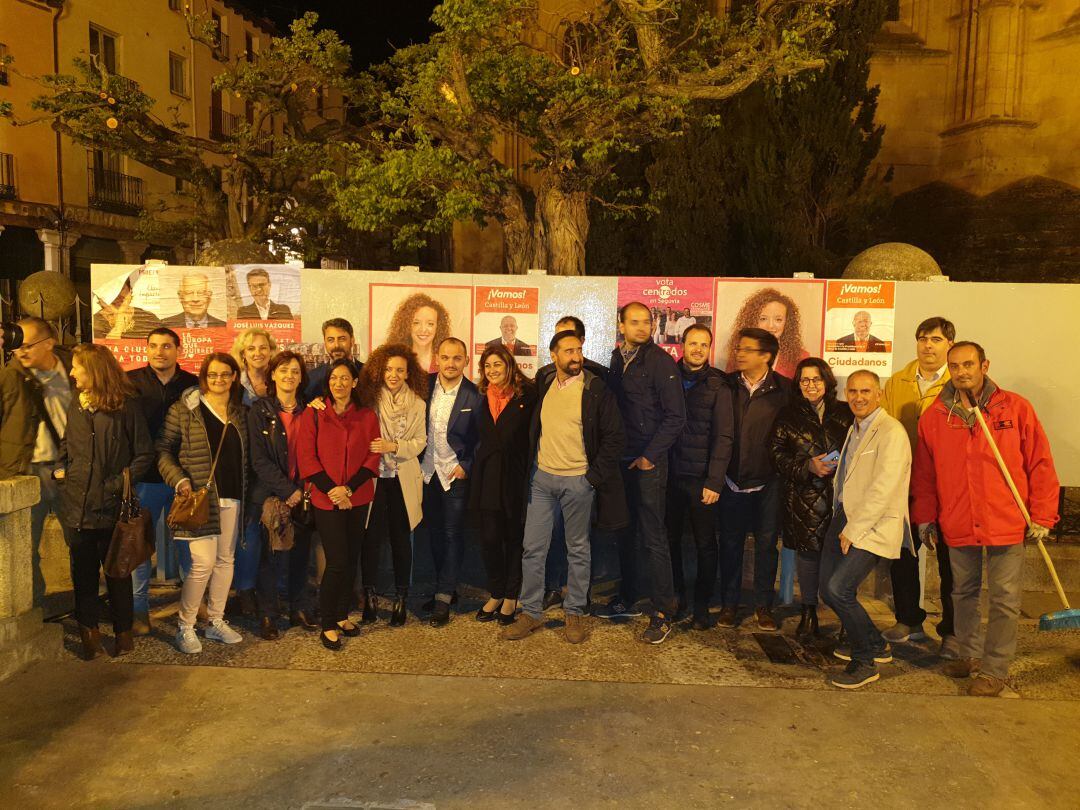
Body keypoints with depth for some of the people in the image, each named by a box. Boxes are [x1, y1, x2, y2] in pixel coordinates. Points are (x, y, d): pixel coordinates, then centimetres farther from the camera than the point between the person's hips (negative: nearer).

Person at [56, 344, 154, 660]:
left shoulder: (124, 406, -7)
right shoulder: (75, 404, 9)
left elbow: (145, 454, -5)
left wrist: (121, 481, -14)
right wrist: (60, 468, 9)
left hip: (112, 506, -4)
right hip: (77, 506, 5)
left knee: (117, 572, 7)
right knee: (83, 572, 11)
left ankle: (123, 631, 20)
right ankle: (89, 631, 23)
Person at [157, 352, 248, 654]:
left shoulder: (240, 413, 11)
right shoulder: (184, 410, -2)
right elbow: (164, 450, -2)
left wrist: (245, 492, 4)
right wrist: (179, 480, -15)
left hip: (232, 498, 5)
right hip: (199, 497, -5)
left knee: (225, 560, 11)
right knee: (204, 563, -10)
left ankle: (216, 621, 25)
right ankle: (184, 627, 7)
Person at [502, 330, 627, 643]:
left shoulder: (596, 390, -7)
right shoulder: (543, 388, 7)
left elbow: (613, 437, -7)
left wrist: (594, 476, -10)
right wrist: (530, 468, 12)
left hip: (577, 481, -4)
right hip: (542, 477, 4)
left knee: (578, 550, 8)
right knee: (533, 548, 6)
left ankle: (575, 613, 22)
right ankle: (531, 612, 18)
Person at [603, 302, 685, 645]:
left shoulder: (660, 361, -9)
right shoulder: (616, 359, 8)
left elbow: (676, 416, -11)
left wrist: (650, 456, -13)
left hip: (648, 462, -6)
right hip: (622, 460, 6)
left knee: (653, 537, -3)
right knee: (625, 532, 15)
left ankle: (663, 612, 7)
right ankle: (627, 599, 29)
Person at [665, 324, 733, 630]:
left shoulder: (718, 385, -2)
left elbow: (724, 437, -5)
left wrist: (714, 482, -11)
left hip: (701, 479, -2)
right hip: (670, 475, 2)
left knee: (705, 544, 5)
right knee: (670, 539, 9)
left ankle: (701, 604, 18)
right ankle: (676, 596, 25)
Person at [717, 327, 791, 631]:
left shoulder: (784, 389, -4)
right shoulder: (727, 385, 2)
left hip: (767, 481, -1)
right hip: (732, 479, 2)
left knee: (766, 543, 8)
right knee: (730, 543, 9)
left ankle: (763, 606, 21)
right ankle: (729, 603, 22)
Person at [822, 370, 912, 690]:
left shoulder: (891, 432, -13)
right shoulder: (854, 429, 15)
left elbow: (883, 487, -19)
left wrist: (854, 530, -17)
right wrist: (842, 523, 8)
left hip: (874, 526, -8)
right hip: (844, 518, 8)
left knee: (839, 589, -18)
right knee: (828, 590, 7)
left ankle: (865, 662, 4)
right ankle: (876, 645, 31)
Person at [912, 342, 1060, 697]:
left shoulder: (1015, 408, -4)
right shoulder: (934, 417, 1)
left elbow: (1040, 464, -1)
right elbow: (924, 474, 7)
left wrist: (1041, 516, -4)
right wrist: (926, 519, 7)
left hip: (1007, 523, -2)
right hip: (957, 526, 3)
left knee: (1004, 601, 4)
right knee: (964, 594, 17)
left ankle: (994, 671, 16)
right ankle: (970, 655, 34)